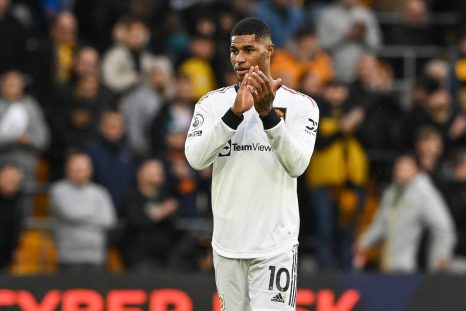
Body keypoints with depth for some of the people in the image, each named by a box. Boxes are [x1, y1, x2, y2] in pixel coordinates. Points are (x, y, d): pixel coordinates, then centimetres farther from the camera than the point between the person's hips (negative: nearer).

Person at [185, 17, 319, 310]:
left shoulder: (301, 105, 0)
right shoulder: (213, 103, 5)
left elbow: (297, 165, -14)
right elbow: (196, 158, -10)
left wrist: (268, 113, -25)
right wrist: (235, 112, -22)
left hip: (275, 245, -3)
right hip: (227, 243, 3)